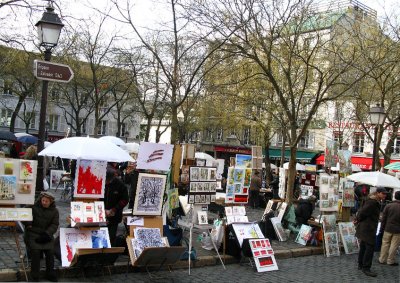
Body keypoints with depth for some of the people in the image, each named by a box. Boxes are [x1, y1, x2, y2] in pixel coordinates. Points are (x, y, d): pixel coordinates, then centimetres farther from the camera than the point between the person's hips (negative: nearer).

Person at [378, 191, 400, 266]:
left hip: (388, 229, 2)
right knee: (394, 246, 8)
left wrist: (382, 228, 6)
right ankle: (390, 261, 14)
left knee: (385, 244, 12)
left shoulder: (388, 206, -5)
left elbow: (383, 219, -2)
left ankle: (382, 259, 19)